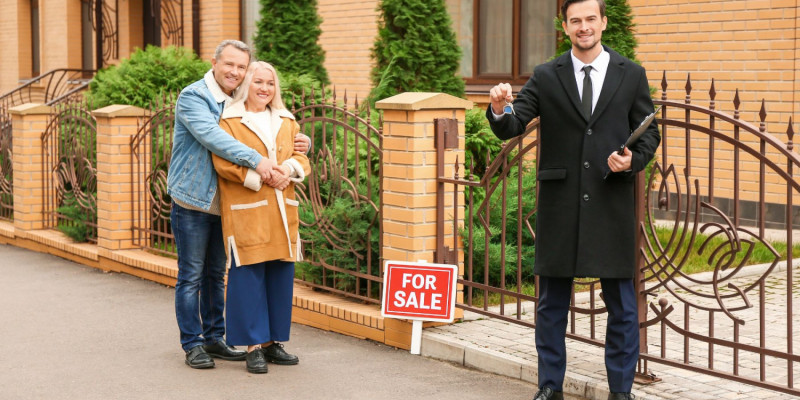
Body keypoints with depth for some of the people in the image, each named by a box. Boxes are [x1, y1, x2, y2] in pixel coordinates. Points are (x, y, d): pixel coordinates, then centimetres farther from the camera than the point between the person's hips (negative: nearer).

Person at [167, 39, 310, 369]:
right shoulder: (193, 97, -11)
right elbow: (212, 137, -28)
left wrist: (301, 143, -4)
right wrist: (255, 159, -37)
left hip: (223, 204, 7)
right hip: (192, 203, -7)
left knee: (216, 273, 15)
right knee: (191, 275, 0)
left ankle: (214, 338, 24)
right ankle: (192, 344, 7)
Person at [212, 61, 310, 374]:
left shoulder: (286, 121, 19)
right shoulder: (229, 120, 1)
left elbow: (301, 158, 14)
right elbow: (223, 162, -9)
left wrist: (289, 169, -9)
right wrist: (261, 174, -17)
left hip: (282, 211, 5)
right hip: (245, 212, -5)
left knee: (281, 275, 6)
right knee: (248, 276, -6)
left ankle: (272, 342, 16)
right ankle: (253, 347, 0)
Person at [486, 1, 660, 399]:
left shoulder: (631, 75, 7)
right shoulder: (545, 77, 5)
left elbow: (650, 133, 9)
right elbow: (510, 128, -4)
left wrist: (633, 161, -11)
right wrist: (499, 110, -26)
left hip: (612, 205, 0)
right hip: (559, 206, 0)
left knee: (621, 304, 4)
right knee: (551, 303, 8)